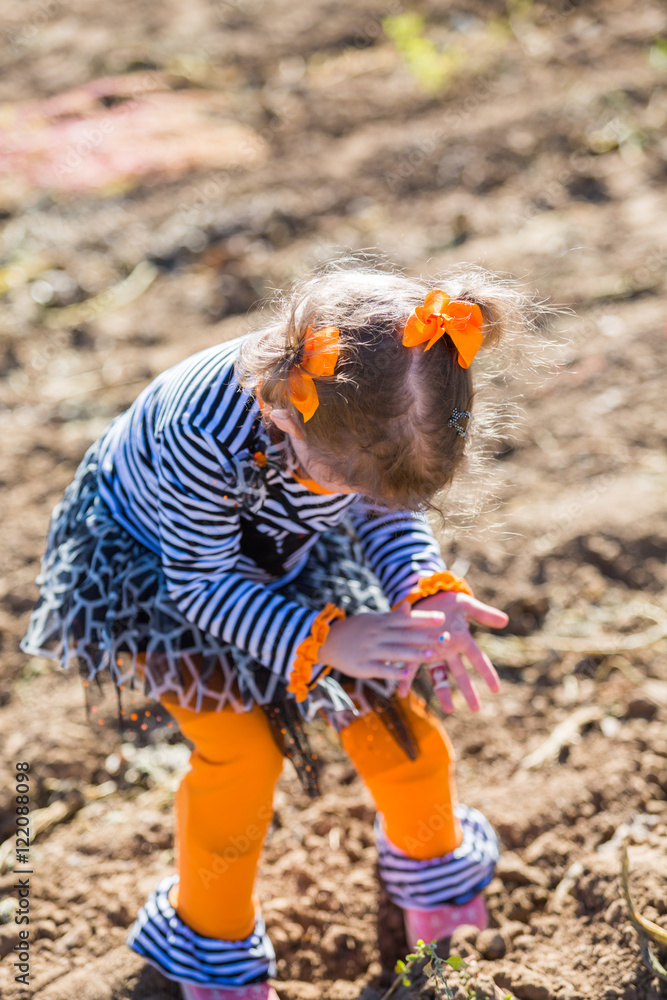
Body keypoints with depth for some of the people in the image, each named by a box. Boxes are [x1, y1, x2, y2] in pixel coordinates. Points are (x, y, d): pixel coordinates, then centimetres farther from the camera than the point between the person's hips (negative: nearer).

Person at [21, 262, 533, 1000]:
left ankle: (432, 866, 36)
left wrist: (427, 594, -31)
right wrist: (323, 641, -43)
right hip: (147, 558, -4)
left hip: (284, 553, 4)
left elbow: (387, 512, -11)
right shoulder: (203, 430, -44)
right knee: (243, 752, -16)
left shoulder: (372, 414, -31)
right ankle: (209, 939, 14)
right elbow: (203, 582, -31)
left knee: (395, 710, 2)